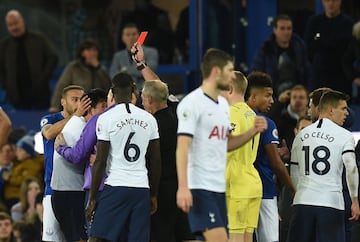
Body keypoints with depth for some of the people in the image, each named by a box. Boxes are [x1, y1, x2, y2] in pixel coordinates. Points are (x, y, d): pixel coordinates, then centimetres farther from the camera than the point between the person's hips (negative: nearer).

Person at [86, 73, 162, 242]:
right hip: (142, 189, 4)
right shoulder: (149, 119, 8)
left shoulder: (106, 119, -5)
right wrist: (154, 195, 20)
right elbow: (156, 161, 11)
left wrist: (92, 198, -2)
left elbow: (100, 161, -7)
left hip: (116, 186, -4)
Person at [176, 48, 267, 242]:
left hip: (219, 187, 9)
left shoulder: (223, 104, 17)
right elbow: (182, 147, -17)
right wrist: (183, 187, -25)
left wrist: (253, 131, 9)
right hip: (199, 187, -9)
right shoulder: (192, 103, -11)